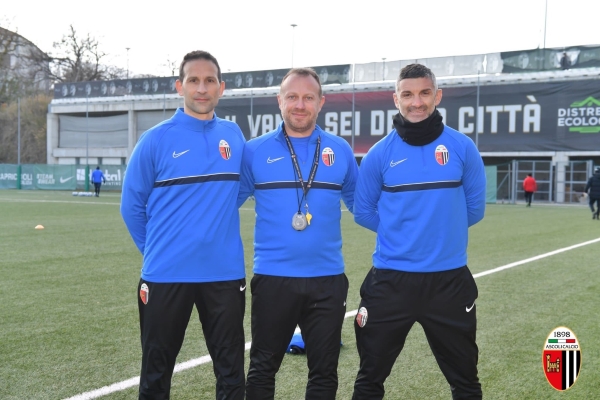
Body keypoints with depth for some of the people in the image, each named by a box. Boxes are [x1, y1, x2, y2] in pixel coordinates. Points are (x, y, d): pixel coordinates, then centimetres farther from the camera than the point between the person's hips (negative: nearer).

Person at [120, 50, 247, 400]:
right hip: (167, 274, -2)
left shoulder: (234, 136, 4)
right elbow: (132, 205, 1)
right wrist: (158, 250, 7)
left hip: (225, 273, 3)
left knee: (231, 371, 12)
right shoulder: (157, 139, -6)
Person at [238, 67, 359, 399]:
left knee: (324, 371, 12)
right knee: (263, 369, 12)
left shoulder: (340, 151, 4)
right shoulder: (255, 151, -1)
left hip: (328, 279, 1)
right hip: (272, 278, -1)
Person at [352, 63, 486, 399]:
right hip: (390, 280, 0)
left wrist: (442, 229, 7)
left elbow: (474, 208, 6)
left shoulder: (463, 148, -2)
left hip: (450, 279, 1)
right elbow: (364, 211, 5)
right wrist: (399, 232, 4)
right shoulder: (380, 154, -3)